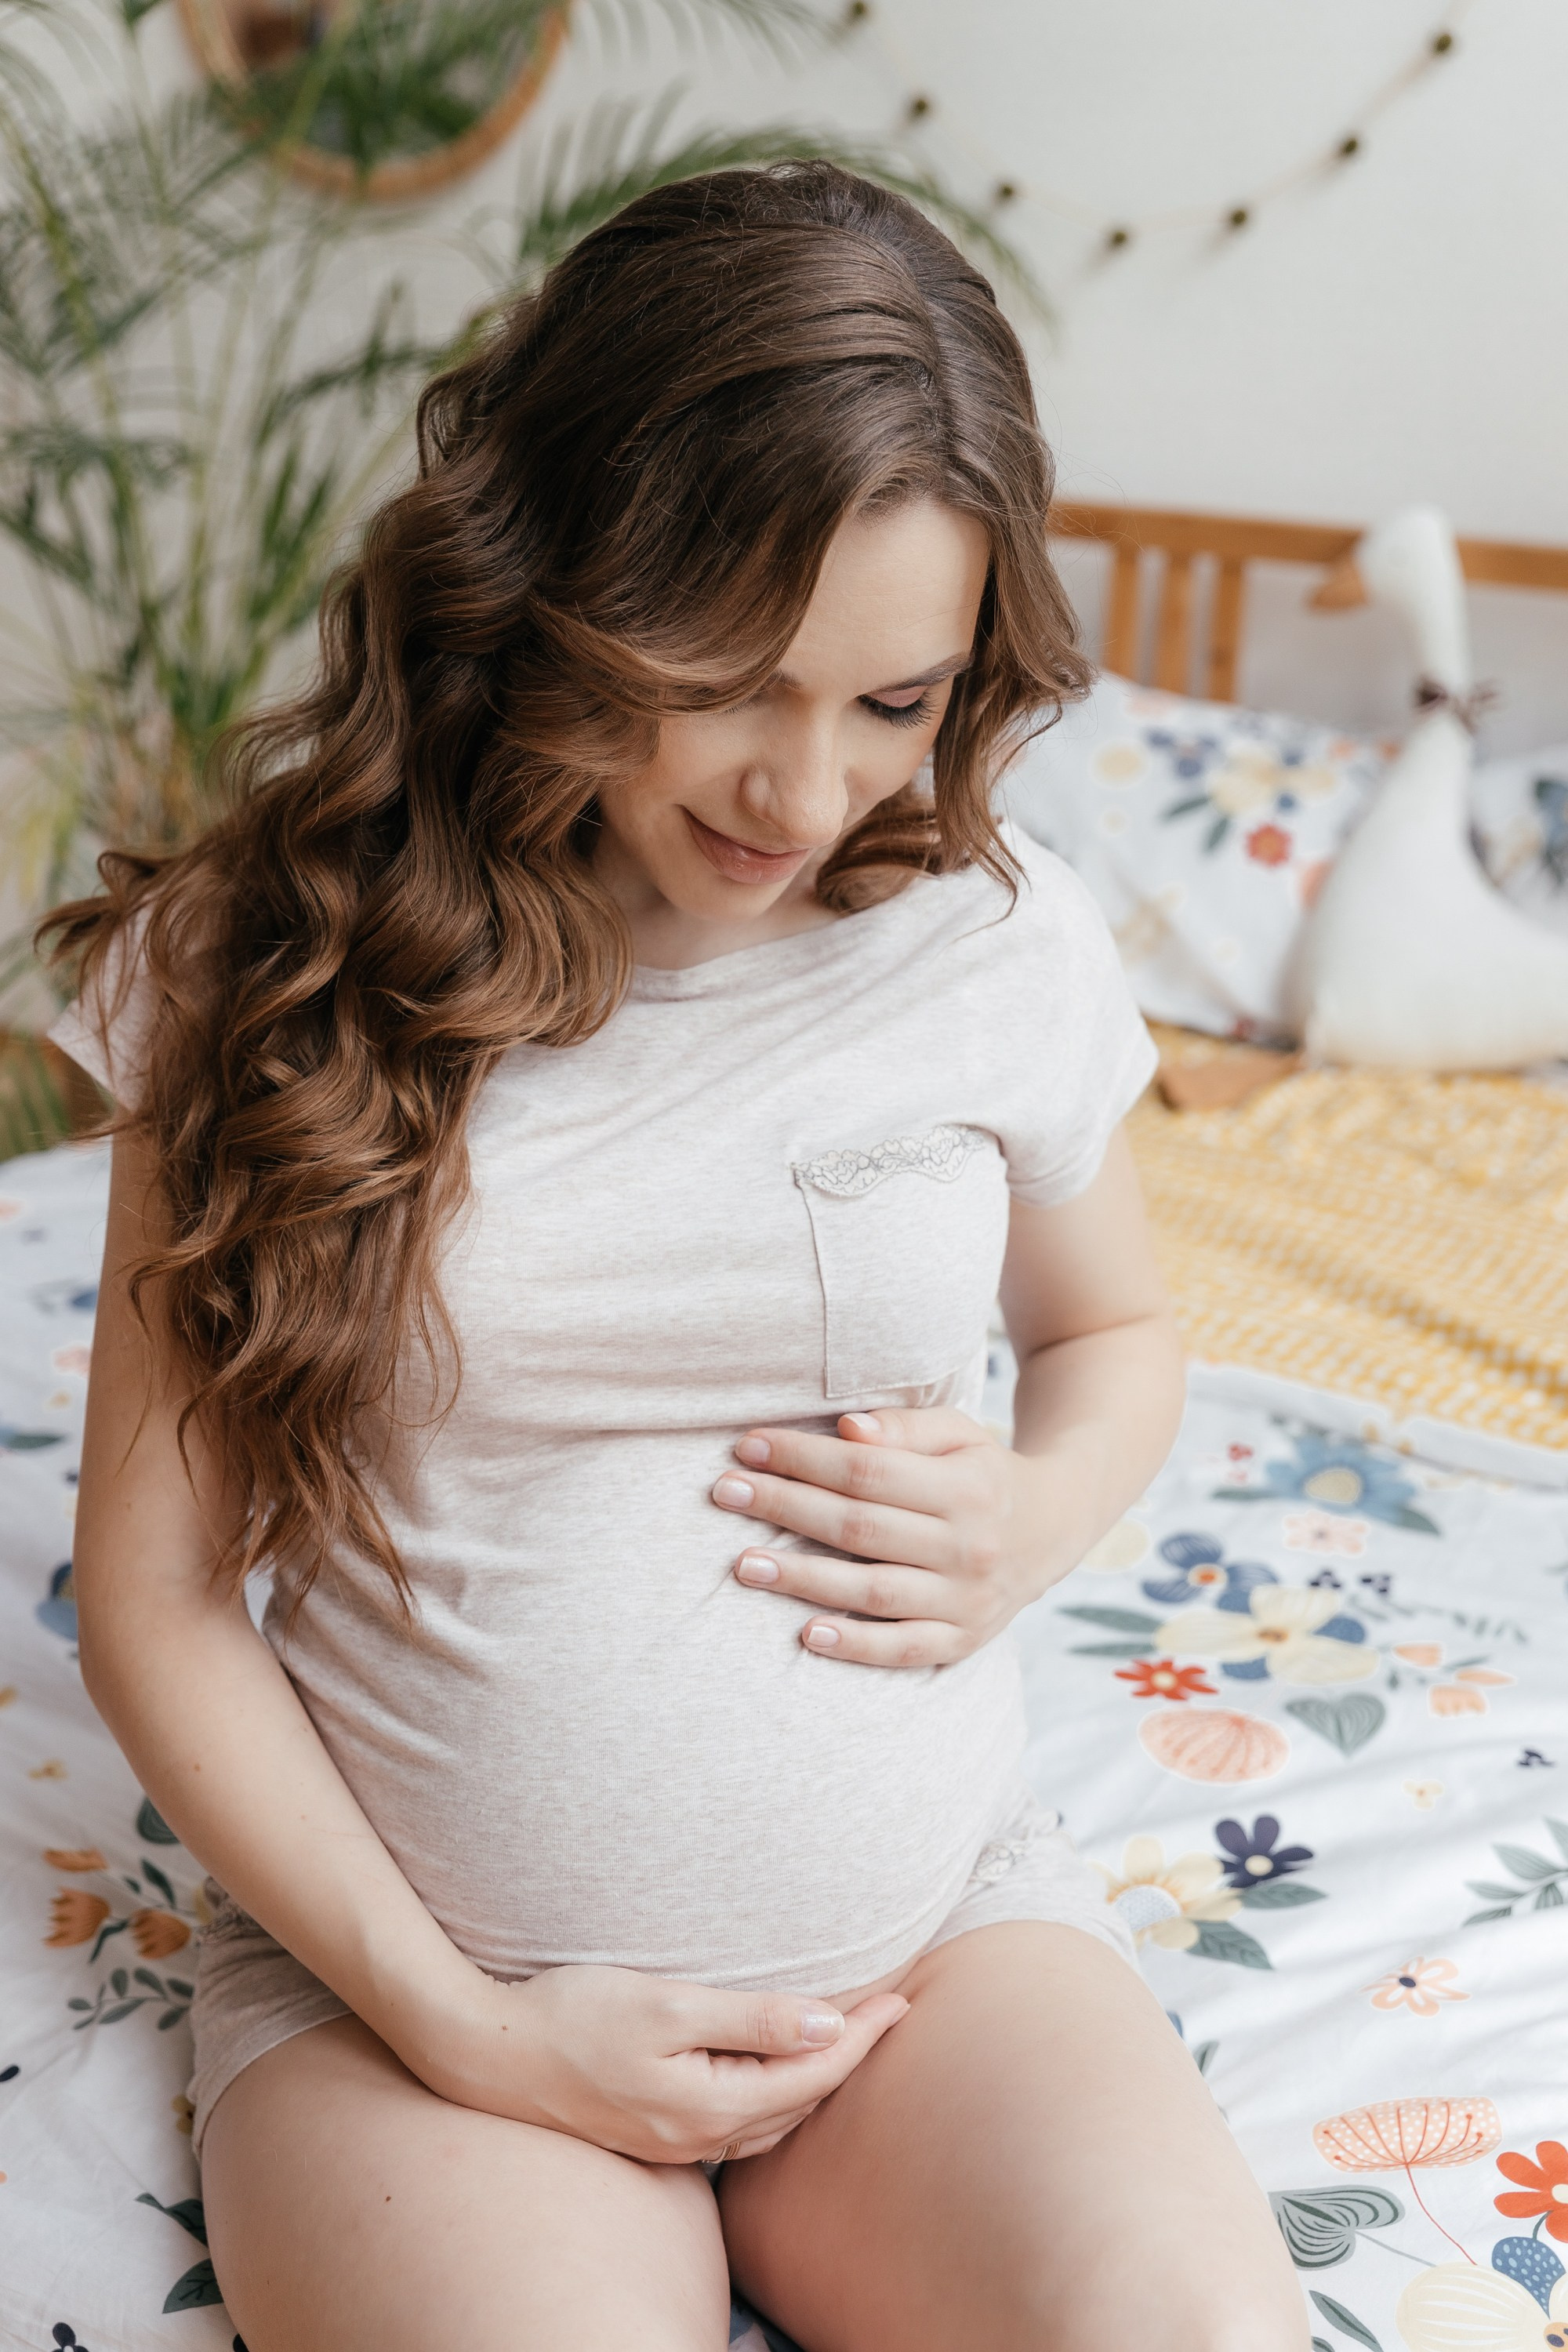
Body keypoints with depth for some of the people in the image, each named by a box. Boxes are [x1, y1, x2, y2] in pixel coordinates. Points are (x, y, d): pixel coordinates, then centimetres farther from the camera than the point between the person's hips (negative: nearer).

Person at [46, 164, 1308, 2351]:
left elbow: (1116, 1324, 18)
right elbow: (154, 1590, -2)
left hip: (936, 1914, 3)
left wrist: (1034, 1517, -6)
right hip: (413, 1964, -2)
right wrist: (458, 2024, -10)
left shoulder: (1000, 947, -2)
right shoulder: (271, 961, -7)